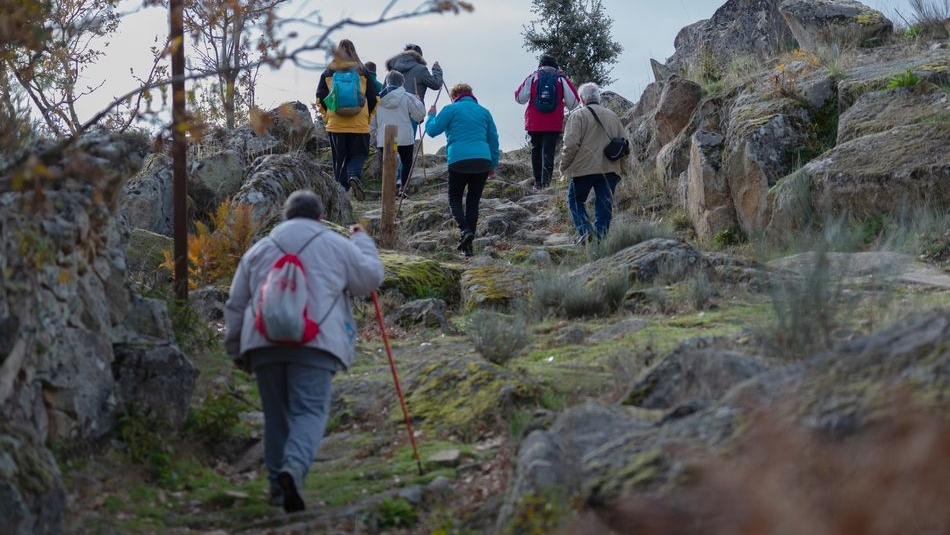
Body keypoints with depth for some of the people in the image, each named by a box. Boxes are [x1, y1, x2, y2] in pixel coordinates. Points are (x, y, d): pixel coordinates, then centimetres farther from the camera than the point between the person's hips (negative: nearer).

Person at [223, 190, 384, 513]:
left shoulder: (259, 249, 20)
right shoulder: (337, 246, 12)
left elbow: (236, 305, 20)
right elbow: (371, 278, 22)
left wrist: (236, 349, 26)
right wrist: (362, 241, 37)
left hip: (264, 342, 3)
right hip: (315, 341, -3)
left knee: (276, 414, 13)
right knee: (310, 411, -6)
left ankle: (278, 485, 15)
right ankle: (293, 468, -30)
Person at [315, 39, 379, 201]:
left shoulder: (328, 73, 4)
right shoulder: (363, 72, 2)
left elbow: (320, 99, 5)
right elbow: (374, 98, 4)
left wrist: (327, 116, 17)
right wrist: (367, 117, 15)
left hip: (335, 124, 1)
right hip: (359, 125, -1)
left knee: (339, 159, 10)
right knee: (358, 155, 8)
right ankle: (354, 176, -21)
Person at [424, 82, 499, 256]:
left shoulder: (451, 109, 6)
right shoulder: (484, 112, 19)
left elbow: (432, 130, 5)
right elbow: (494, 139, 21)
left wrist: (431, 115, 25)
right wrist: (493, 164, 26)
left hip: (459, 161, -4)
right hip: (482, 161, 4)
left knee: (454, 198, 11)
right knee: (473, 200, 10)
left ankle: (464, 230, -15)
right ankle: (468, 245, 8)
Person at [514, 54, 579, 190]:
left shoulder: (532, 78, 1)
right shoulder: (561, 79, 2)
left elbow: (520, 98, 0)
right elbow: (573, 102, 1)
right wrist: (563, 103, 22)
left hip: (534, 123, 1)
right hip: (554, 124, -1)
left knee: (536, 150, 14)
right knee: (549, 152, -2)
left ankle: (538, 181, 14)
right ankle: (546, 180, -14)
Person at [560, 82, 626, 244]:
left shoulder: (578, 115, -4)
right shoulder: (613, 116, 15)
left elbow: (571, 144, -12)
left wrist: (564, 165, 0)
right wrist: (620, 168, 24)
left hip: (584, 168, -4)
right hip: (609, 169, 4)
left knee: (575, 200, 10)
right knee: (604, 205, 7)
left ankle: (586, 230, -7)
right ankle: (600, 235, 0)